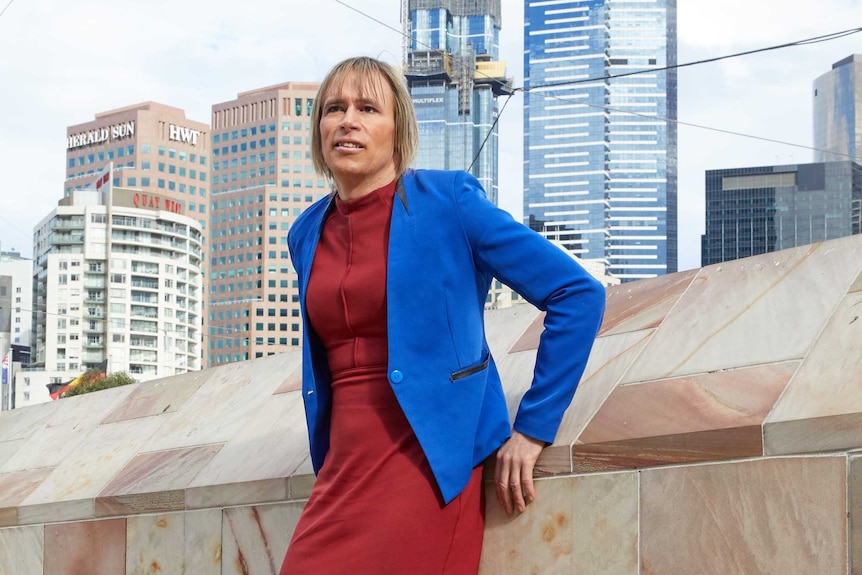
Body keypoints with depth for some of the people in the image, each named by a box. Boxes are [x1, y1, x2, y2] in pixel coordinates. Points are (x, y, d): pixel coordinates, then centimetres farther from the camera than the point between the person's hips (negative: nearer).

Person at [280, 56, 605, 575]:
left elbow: (579, 295, -6)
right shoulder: (308, 235, 12)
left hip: (428, 467, -5)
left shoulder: (448, 202, -5)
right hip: (343, 469, 5)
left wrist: (533, 428, -6)